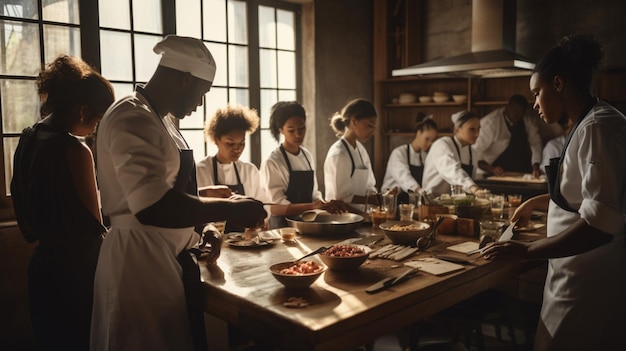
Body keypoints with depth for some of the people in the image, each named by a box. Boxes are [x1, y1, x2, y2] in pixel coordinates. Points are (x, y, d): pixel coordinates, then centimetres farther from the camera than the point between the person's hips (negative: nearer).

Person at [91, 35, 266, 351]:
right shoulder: (133, 119, -19)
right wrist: (229, 209, -23)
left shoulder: (159, 119, 14)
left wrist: (201, 226, 8)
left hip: (169, 257, 10)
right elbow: (153, 207, -32)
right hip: (141, 260, -10)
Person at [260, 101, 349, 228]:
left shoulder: (307, 156, 9)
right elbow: (275, 208, -15)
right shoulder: (271, 162, -9)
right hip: (283, 225, -6)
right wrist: (313, 206, -26)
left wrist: (326, 205, -5)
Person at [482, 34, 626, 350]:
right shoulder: (587, 126, 12)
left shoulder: (599, 127, -19)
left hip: (588, 285, -9)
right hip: (575, 276, 9)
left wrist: (527, 250, -22)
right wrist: (535, 202, 31)